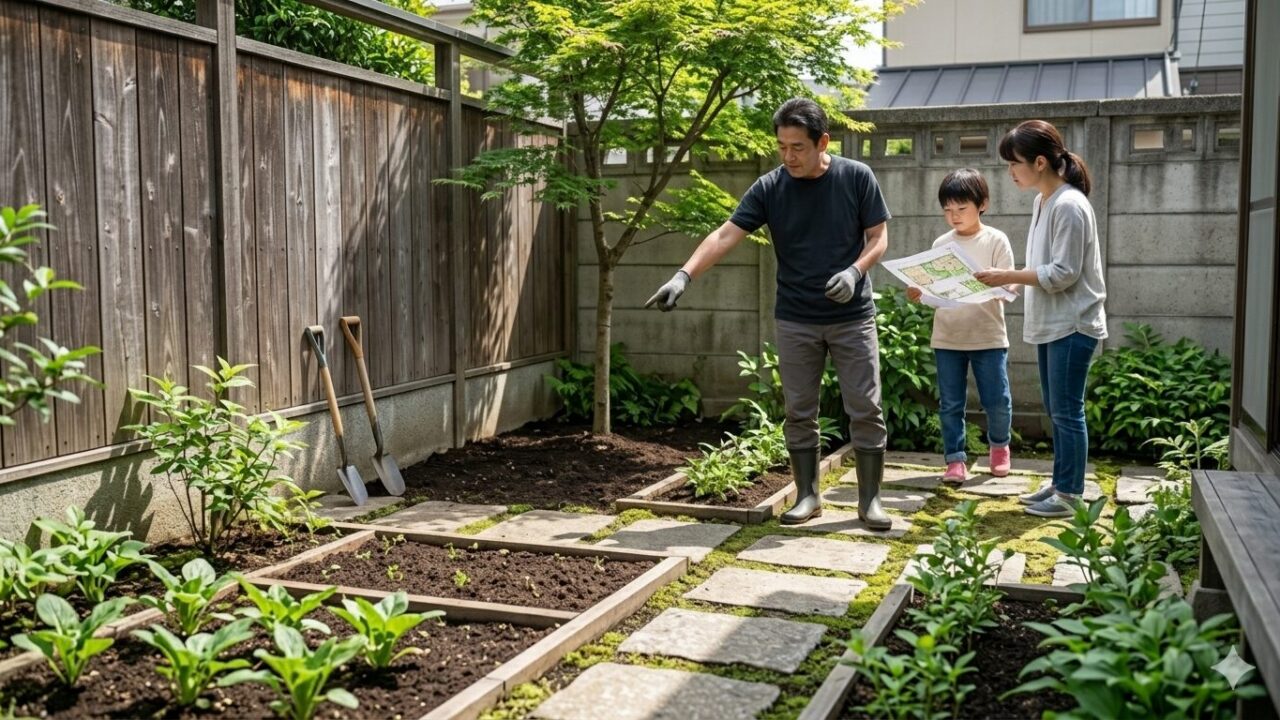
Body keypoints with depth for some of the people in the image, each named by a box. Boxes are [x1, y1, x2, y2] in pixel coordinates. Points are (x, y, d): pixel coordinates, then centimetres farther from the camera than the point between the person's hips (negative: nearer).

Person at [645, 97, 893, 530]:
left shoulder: (856, 177, -6)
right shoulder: (770, 188, -5)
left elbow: (878, 238, 0)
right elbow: (725, 236, -11)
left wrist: (855, 271, -20)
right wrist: (684, 275, -24)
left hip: (852, 317, -1)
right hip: (796, 321, 1)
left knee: (865, 410, 1)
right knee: (799, 413, 6)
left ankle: (870, 500, 12)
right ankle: (807, 496, 18)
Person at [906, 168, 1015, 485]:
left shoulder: (996, 241, -1)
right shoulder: (941, 244, 6)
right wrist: (919, 295, -14)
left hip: (988, 336, -2)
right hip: (947, 338, 2)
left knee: (997, 400, 4)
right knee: (950, 404, 4)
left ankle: (999, 445, 31)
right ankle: (955, 459, 13)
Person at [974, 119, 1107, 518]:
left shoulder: (1069, 206, -18)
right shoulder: (1042, 201, 11)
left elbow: (1063, 273, -21)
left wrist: (1008, 276, -18)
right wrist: (1010, 280, 3)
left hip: (1072, 325, -9)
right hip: (1049, 323, 9)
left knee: (1066, 411, -1)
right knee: (1055, 409, 16)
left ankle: (1069, 495, 8)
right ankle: (1061, 483, 27)